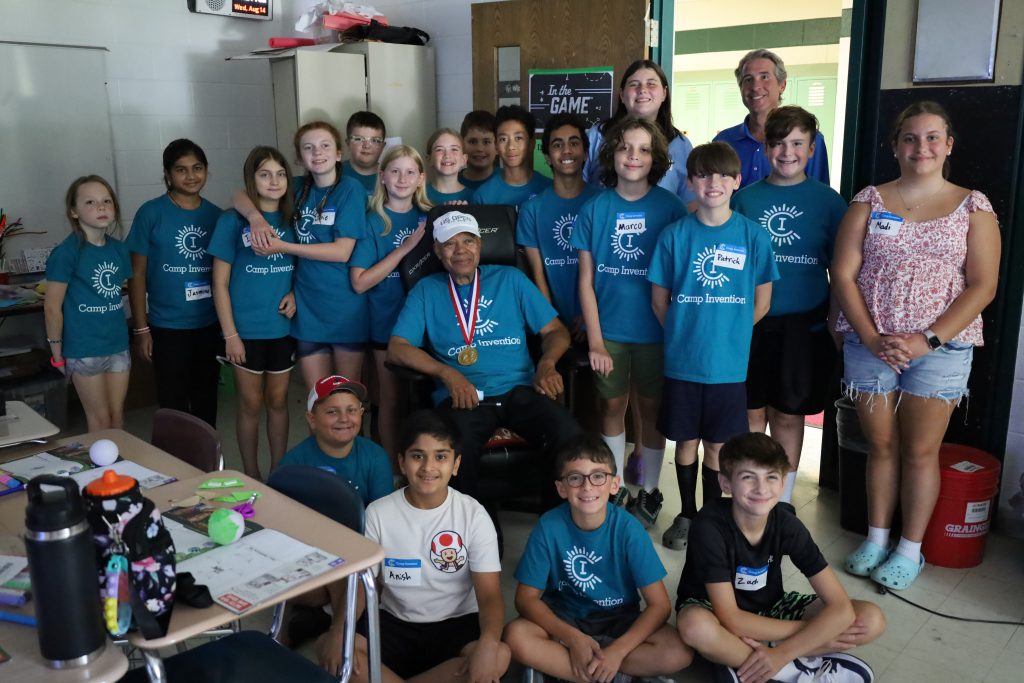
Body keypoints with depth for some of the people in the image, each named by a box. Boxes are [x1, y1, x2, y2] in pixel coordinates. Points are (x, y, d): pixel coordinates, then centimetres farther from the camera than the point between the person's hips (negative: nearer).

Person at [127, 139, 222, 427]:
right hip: (167, 327, -3)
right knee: (173, 406, 6)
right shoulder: (151, 213, -7)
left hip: (210, 324, 3)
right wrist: (141, 328, -8)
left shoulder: (215, 214, 3)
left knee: (207, 402, 16)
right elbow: (137, 273, -5)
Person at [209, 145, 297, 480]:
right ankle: (251, 477, 22)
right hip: (247, 330, -3)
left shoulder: (292, 219, 4)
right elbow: (220, 283, -6)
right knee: (251, 404, 7)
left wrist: (294, 293, -6)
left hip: (283, 327, 3)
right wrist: (230, 334, -10)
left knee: (278, 401, 13)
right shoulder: (232, 221, -6)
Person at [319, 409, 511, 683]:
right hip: (394, 623, 1)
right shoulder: (378, 513, -6)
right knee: (331, 649, -24)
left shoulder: (473, 515, -10)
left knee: (499, 656, -31)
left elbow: (490, 594, -15)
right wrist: (338, 631, -27)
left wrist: (488, 642, -36)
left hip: (456, 625, -1)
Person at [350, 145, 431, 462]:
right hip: (388, 324, -2)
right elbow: (360, 282, -13)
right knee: (392, 399, 7)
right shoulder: (373, 222, -5)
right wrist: (405, 248, -19)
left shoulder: (429, 218, 3)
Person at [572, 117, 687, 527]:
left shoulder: (670, 207, -5)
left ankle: (649, 491, 26)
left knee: (652, 407, 10)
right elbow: (586, 280, -1)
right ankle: (614, 488, 27)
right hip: (608, 329, 1)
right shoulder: (594, 209, -2)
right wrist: (595, 340, -6)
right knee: (612, 405, 11)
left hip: (654, 329, -1)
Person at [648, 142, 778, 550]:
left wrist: (726, 332, 2)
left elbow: (761, 303, 2)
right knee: (686, 441, 12)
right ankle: (687, 515, 30)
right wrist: (685, 333, 1)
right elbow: (659, 300, 3)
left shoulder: (753, 236, -3)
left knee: (717, 445, 11)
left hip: (729, 363, 0)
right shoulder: (675, 235, -2)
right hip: (682, 362, 0)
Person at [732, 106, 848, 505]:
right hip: (749, 323, 1)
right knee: (751, 411, 8)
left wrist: (835, 322, -3)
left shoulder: (828, 200, 2)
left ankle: (782, 501, 24)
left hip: (803, 326, -1)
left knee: (788, 413, 9)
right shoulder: (745, 197, 6)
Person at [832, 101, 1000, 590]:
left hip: (940, 347, -1)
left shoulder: (972, 207, 2)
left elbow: (982, 286, -4)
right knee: (880, 445, 11)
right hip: (869, 344, 1)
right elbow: (843, 274, -2)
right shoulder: (869, 202, 4)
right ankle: (876, 540, 26)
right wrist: (871, 338, -13)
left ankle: (910, 551, 21)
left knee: (921, 451, 6)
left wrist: (928, 340, -15)